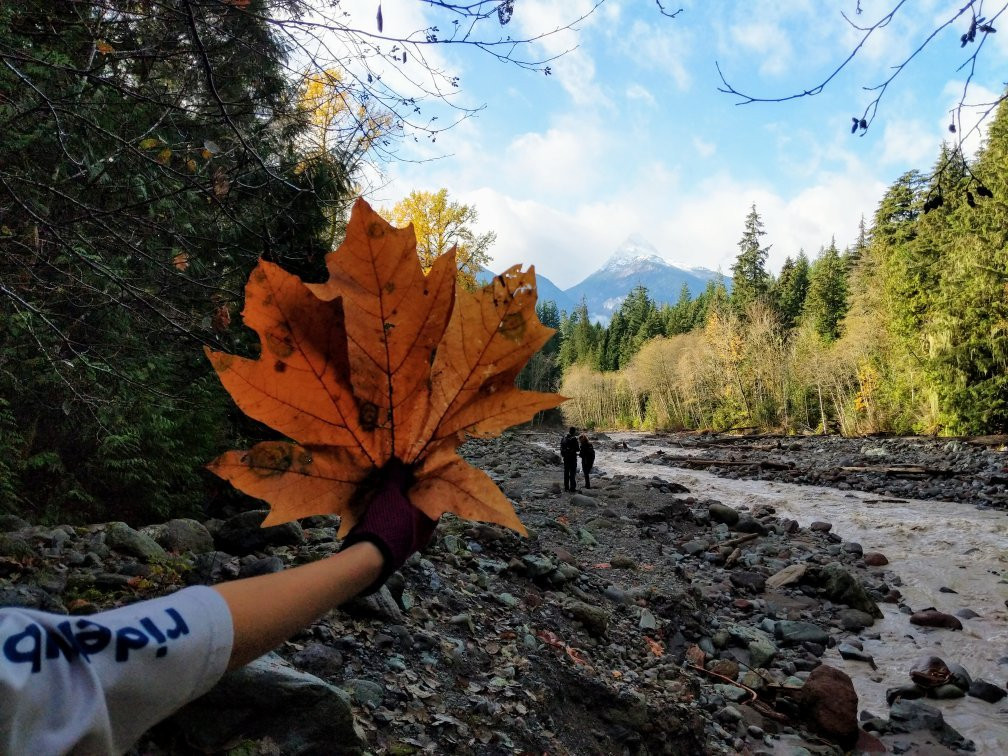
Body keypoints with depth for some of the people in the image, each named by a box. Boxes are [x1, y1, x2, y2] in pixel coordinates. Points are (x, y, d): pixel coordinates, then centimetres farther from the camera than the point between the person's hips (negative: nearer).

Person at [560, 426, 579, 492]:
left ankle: (566, 487, 17)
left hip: (565, 457, 6)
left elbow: (561, 447, 10)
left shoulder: (564, 438, 4)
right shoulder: (574, 439, -16)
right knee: (573, 472, 1)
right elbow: (577, 449, -13)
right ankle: (572, 487, 1)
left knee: (566, 472, 13)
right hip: (572, 457, -6)